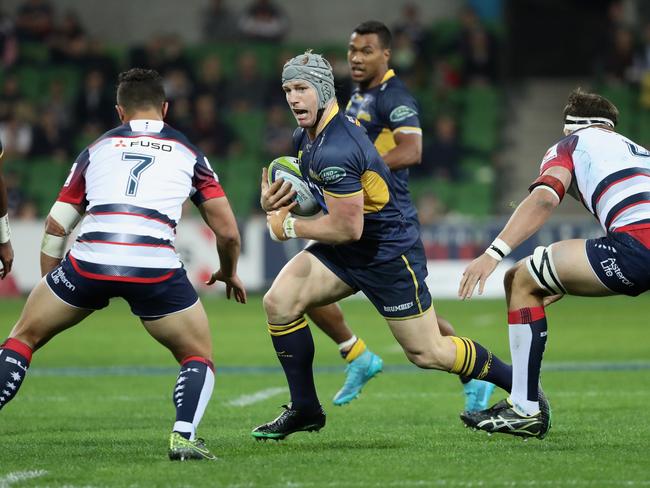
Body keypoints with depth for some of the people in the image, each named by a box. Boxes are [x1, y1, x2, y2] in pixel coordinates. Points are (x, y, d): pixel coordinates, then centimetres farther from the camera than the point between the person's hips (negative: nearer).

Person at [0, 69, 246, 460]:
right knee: (198, 357, 17)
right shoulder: (188, 153, 21)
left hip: (90, 262, 1)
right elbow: (228, 232, 21)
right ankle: (184, 435, -7)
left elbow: (56, 227, 23)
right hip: (155, 268, -1)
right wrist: (230, 274, 41)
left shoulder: (97, 149, 24)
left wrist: (49, 281, 36)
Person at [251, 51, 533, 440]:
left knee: (428, 353, 1)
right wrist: (283, 199, 7)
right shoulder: (306, 136, 2)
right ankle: (304, 409, 2)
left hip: (390, 256, -9)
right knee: (279, 302, -9)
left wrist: (289, 227, -15)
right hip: (345, 253, 9)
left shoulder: (335, 151, -29)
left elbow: (348, 229, -27)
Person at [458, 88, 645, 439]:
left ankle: (524, 410, 7)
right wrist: (568, 279, 47)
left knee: (520, 281, 8)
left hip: (636, 245, -6)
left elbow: (544, 199, 0)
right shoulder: (637, 150, 38)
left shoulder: (570, 146, 20)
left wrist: (494, 253, -8)